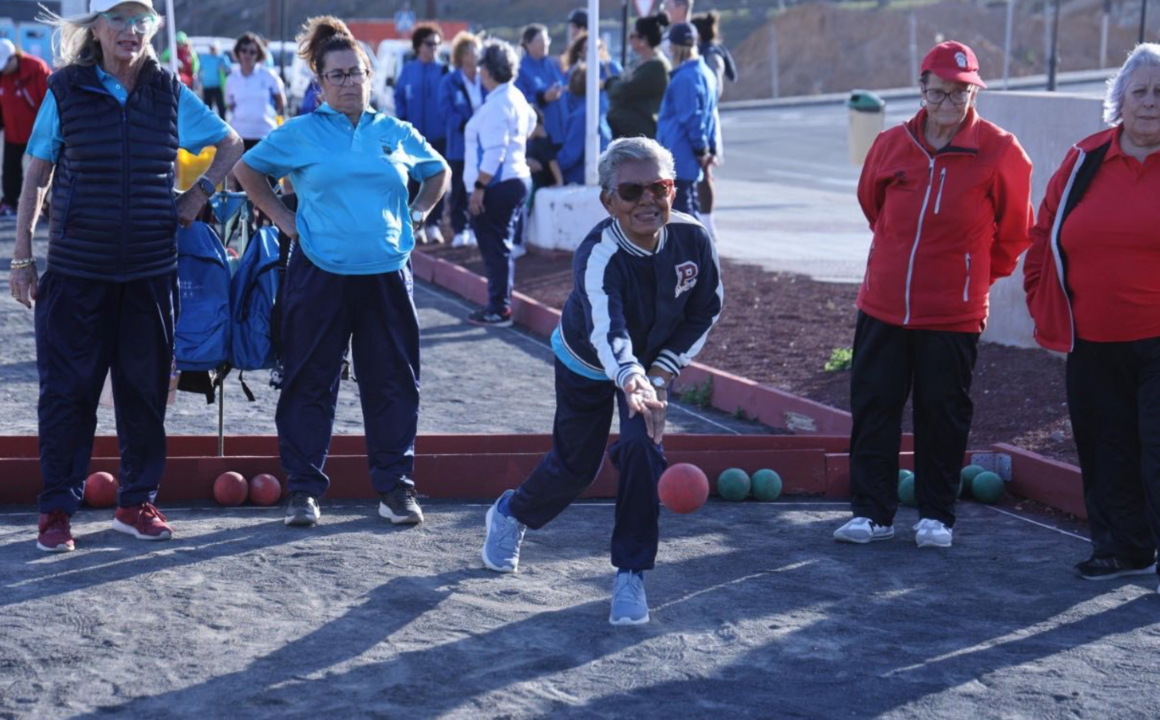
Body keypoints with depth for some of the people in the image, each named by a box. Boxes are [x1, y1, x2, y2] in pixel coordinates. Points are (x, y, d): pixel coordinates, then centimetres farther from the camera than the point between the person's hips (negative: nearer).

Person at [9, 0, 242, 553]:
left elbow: (230, 144, 18)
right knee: (67, 390, 0)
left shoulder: (170, 92, 3)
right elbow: (35, 178, 2)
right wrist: (22, 257, 0)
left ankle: (136, 504, 20)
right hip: (76, 270, -2)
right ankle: (57, 511, 9)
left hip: (150, 272, 2)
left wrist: (199, 194, 4)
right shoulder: (66, 91, -1)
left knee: (145, 389, 8)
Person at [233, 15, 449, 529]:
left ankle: (396, 486, 16)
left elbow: (438, 173, 25)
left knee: (392, 382, 6)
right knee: (310, 384, 1)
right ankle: (303, 489, 10)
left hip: (386, 275, 2)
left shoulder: (396, 134, 9)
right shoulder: (300, 134, 2)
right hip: (320, 275, -2)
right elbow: (247, 170, 12)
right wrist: (283, 219, 4)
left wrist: (416, 217, 12)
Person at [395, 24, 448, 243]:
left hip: (439, 135, -1)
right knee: (414, 180, 5)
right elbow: (399, 97, 10)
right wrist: (402, 121, 0)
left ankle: (433, 224, 2)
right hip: (413, 136, 2)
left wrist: (449, 123, -9)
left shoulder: (443, 71, -1)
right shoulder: (408, 70, 5)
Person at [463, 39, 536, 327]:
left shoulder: (496, 104, -18)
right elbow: (530, 122, 31)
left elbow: (494, 152, -23)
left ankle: (499, 310, 0)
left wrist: (478, 188, -22)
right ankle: (500, 306, 23)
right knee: (501, 247, 16)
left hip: (498, 185, -10)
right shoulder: (516, 97, 12)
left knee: (495, 247, -4)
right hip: (517, 179, 10)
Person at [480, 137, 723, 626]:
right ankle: (511, 514, 44)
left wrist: (662, 372, -17)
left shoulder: (692, 238, -26)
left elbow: (706, 311, -9)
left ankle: (631, 575, -5)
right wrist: (633, 383, -75)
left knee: (643, 447, -19)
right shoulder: (599, 256, -39)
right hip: (587, 362, -2)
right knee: (575, 465, 10)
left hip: (654, 362, 2)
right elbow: (607, 329, -56)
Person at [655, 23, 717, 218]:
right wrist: (710, 147, 17)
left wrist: (701, 149, -13)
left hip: (678, 156, -10)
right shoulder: (706, 72, 14)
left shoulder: (685, 77, -17)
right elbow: (710, 113, 18)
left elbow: (691, 118, -19)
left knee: (679, 208, -7)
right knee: (690, 206, 15)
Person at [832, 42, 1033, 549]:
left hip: (953, 312, -3)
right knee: (873, 409, 5)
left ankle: (936, 515, 18)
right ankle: (872, 512, 14)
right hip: (883, 306, 3)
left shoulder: (999, 151, -7)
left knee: (942, 414, 5)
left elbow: (1014, 230, 6)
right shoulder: (892, 145, 1)